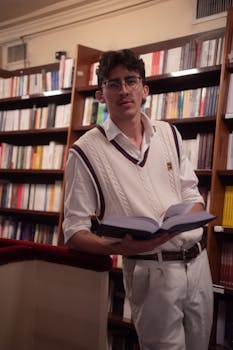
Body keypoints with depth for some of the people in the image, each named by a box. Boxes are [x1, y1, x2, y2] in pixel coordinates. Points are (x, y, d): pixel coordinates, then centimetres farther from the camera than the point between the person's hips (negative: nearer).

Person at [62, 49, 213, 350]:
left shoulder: (168, 134, 7)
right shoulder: (86, 151, -8)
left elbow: (193, 196, 10)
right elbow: (74, 231, -9)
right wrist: (118, 248, -28)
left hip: (198, 260, 5)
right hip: (152, 270, -5)